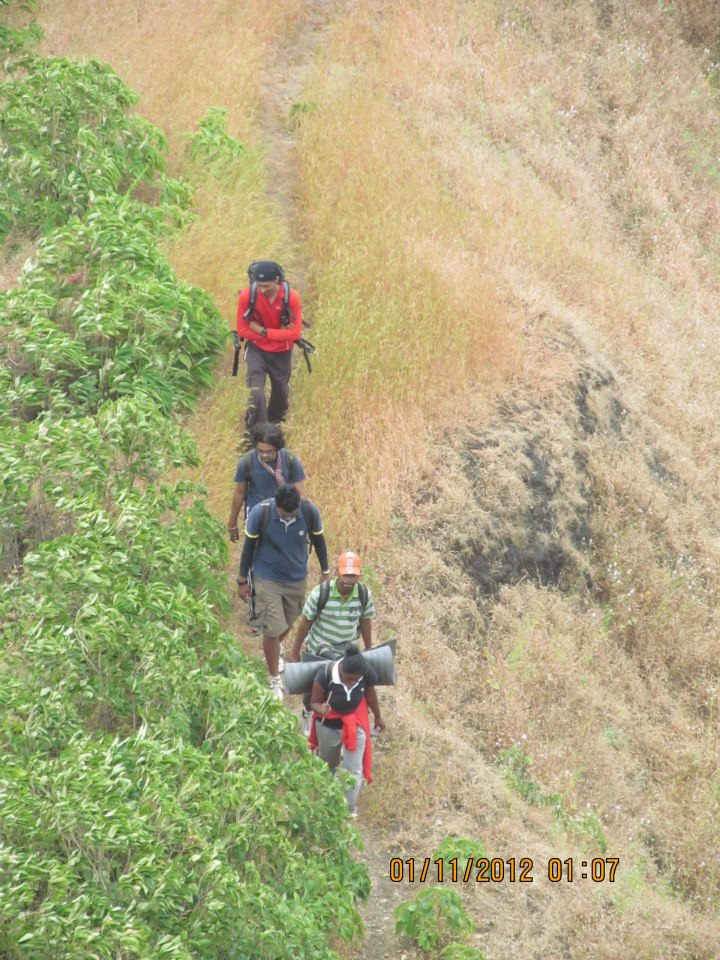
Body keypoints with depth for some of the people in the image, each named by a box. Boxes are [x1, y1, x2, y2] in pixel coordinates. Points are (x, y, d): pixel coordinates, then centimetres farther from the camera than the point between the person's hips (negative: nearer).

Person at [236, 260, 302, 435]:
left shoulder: (291, 297, -22)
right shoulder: (247, 296, -23)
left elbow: (295, 333, -20)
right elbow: (243, 330, -15)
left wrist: (263, 331, -25)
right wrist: (278, 334, -19)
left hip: (282, 353, 2)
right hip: (257, 350, -2)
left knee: (281, 395, 20)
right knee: (256, 394, -19)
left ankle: (274, 428, 46)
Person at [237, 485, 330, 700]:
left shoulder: (310, 512, -21)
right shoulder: (260, 513, -27)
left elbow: (318, 541, -1)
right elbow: (249, 546, -11)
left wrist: (325, 571, 10)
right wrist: (243, 580, -2)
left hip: (297, 577, 3)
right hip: (267, 579, -3)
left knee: (288, 622, 22)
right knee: (272, 629, -4)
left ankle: (275, 651, 55)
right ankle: (275, 681, 14)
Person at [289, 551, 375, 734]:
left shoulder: (364, 594, -18)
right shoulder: (320, 594, -26)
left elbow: (365, 622, -1)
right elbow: (305, 623, -14)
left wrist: (369, 651, 10)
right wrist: (294, 652, -5)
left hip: (347, 650, 1)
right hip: (318, 649, -1)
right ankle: (307, 713, 52)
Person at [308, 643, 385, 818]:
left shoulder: (368, 674, -28)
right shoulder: (325, 674, -36)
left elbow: (370, 694, -5)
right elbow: (314, 702, -21)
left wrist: (378, 717, 13)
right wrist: (321, 709, -46)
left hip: (355, 725, 0)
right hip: (329, 725, 0)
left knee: (354, 770, 4)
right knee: (328, 763, 26)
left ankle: (349, 808, 29)